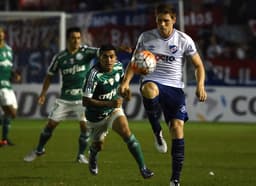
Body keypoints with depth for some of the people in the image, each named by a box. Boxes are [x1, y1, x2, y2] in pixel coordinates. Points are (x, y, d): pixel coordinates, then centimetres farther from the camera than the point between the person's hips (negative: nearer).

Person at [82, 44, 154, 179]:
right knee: (98, 145, 17)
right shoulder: (94, 74, -32)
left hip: (114, 109, 2)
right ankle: (92, 156, 58)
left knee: (126, 132, -24)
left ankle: (143, 168, -23)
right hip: (96, 116, -2)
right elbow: (85, 101, -34)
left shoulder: (119, 67, -14)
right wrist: (109, 103, -40)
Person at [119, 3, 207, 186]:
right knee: (149, 90, -40)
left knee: (178, 127, -12)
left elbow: (198, 65, 8)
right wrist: (126, 81, -5)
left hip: (175, 88, 1)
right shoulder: (146, 37, 1)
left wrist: (200, 85, -10)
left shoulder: (184, 40, -1)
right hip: (153, 82, -1)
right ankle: (157, 132, -21)